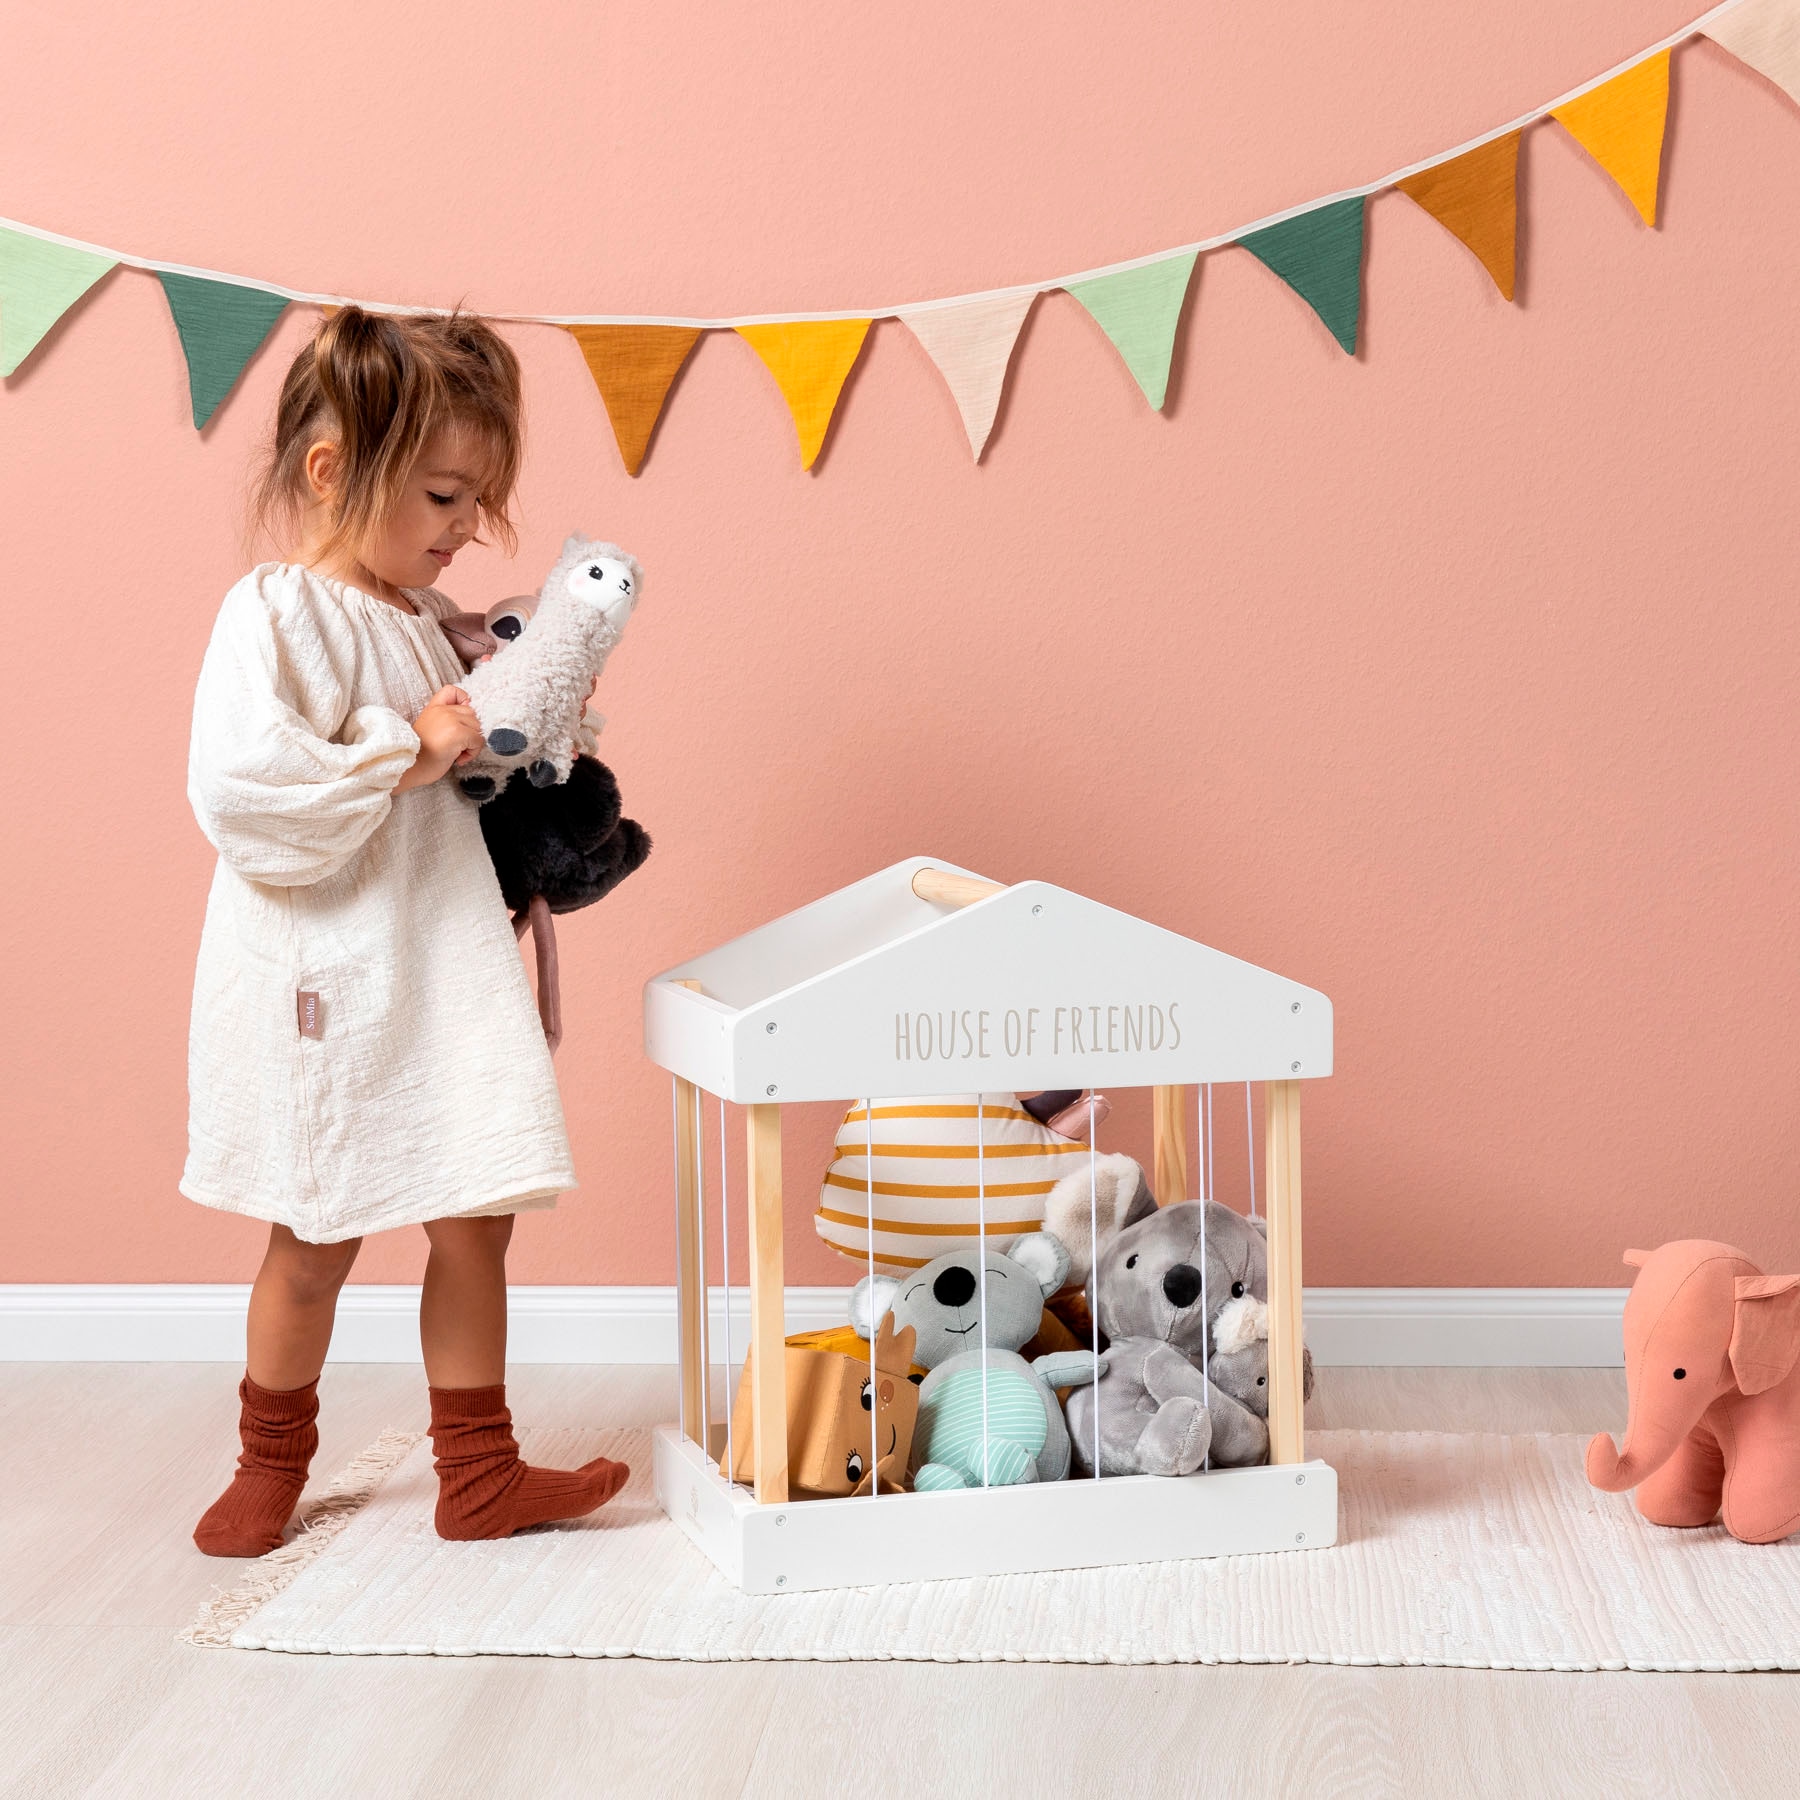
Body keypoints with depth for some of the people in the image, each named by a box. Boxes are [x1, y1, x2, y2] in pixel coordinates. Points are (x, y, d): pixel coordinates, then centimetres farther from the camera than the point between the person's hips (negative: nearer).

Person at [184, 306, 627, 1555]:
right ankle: (272, 1466, 32)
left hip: (448, 975, 7)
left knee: (477, 1219, 9)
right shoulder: (276, 619, -15)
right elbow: (240, 791, -29)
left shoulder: (427, 621, 9)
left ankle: (482, 1474, 23)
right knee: (315, 1244, 9)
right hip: (330, 994, -7)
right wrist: (407, 750, -27)